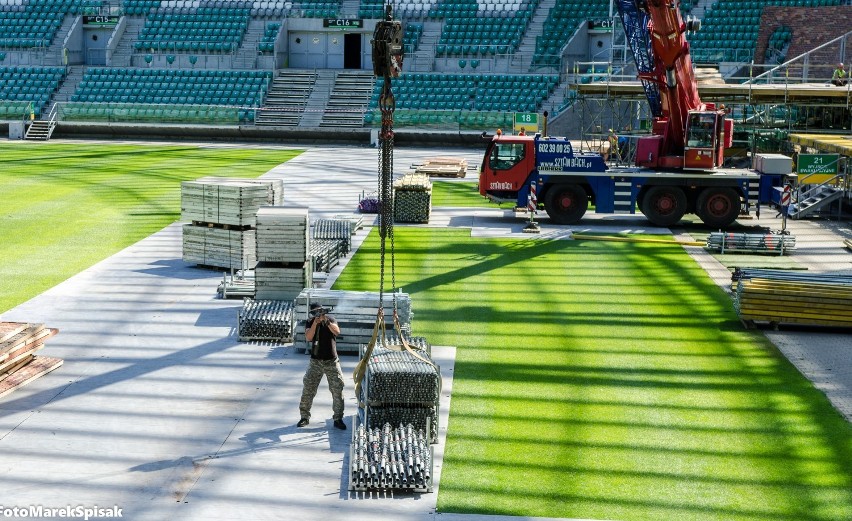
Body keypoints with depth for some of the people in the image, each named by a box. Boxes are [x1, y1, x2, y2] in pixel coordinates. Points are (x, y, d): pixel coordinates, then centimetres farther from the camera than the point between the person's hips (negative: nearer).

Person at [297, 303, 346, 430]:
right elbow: (308, 337, -18)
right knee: (308, 389, 0)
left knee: (338, 390, -2)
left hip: (332, 361, 0)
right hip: (315, 362, 1)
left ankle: (338, 419, 7)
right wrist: (315, 323, -27)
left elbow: (337, 331, -21)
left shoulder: (330, 319, -2)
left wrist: (326, 321, -34)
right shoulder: (310, 322, -1)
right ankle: (305, 417, 12)